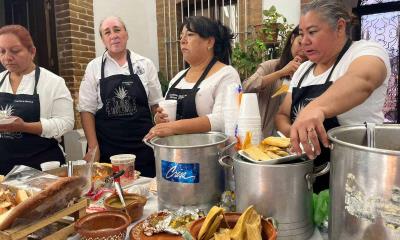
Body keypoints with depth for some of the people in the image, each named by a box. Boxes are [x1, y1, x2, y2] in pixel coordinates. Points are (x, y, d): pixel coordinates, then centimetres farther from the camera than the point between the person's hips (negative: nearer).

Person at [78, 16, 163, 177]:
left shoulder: (145, 64, 3)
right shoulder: (94, 67, 2)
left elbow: (156, 104, 8)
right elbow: (87, 110, 2)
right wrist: (93, 147, -5)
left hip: (142, 146, 1)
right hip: (106, 149, 0)